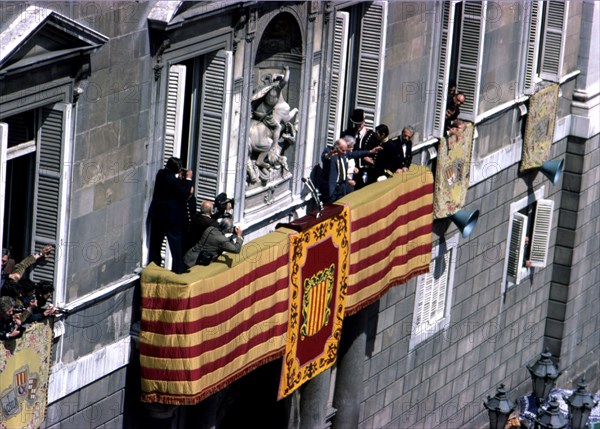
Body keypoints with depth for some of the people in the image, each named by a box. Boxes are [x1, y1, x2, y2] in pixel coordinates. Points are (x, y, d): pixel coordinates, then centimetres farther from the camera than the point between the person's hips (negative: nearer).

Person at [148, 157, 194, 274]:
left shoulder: (161, 174, -1)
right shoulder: (173, 179, -25)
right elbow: (185, 193, -18)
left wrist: (180, 178, 2)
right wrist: (188, 179, -10)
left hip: (157, 214, 7)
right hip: (172, 216, -7)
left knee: (156, 241, 17)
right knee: (176, 242, 1)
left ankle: (154, 262, 25)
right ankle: (178, 267, 2)